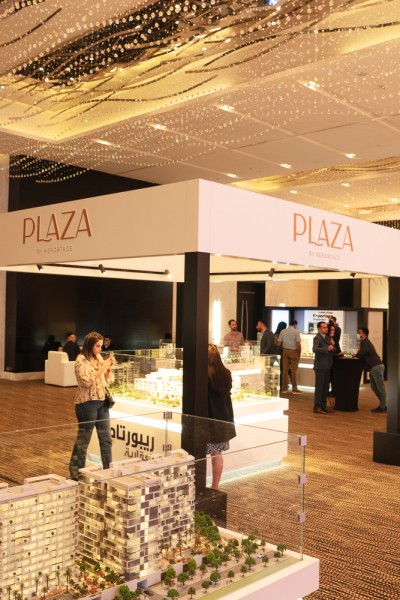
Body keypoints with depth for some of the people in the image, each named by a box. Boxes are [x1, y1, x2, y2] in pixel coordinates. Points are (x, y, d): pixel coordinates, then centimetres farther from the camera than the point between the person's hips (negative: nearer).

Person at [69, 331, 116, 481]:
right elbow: (87, 381, -20)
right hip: (87, 403, -7)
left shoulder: (99, 358, 10)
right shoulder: (81, 359, -10)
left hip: (102, 402, 7)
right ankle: (76, 474, 16)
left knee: (106, 438, 10)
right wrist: (102, 368, -17)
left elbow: (109, 380, 13)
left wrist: (109, 367, -3)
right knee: (83, 440, 3)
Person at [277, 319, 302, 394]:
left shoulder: (283, 331, 5)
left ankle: (284, 388, 10)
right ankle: (294, 389, 3)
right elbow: (298, 344, -13)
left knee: (285, 370, 7)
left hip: (285, 351, 4)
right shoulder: (296, 332, -7)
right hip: (294, 351, -4)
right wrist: (299, 353, -2)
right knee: (293, 370, 0)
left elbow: (278, 343, 0)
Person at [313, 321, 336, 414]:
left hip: (327, 366, 8)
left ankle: (323, 406, 20)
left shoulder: (327, 338, 16)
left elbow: (333, 350, 19)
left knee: (326, 387, 12)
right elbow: (315, 349, -27)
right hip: (320, 366, -8)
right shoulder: (317, 338, -10)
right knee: (319, 387, -4)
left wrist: (333, 346, -4)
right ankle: (317, 407, 2)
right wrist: (327, 349, -38)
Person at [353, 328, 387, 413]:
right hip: (373, 367, 11)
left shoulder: (366, 343, -12)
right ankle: (382, 405, 18)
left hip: (376, 367, -11)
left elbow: (360, 354, -15)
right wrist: (356, 355, 2)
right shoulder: (365, 342, 19)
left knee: (380, 387, -5)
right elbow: (363, 355, 19)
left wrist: (355, 355, 5)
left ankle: (383, 407, -1)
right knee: (374, 387, 12)